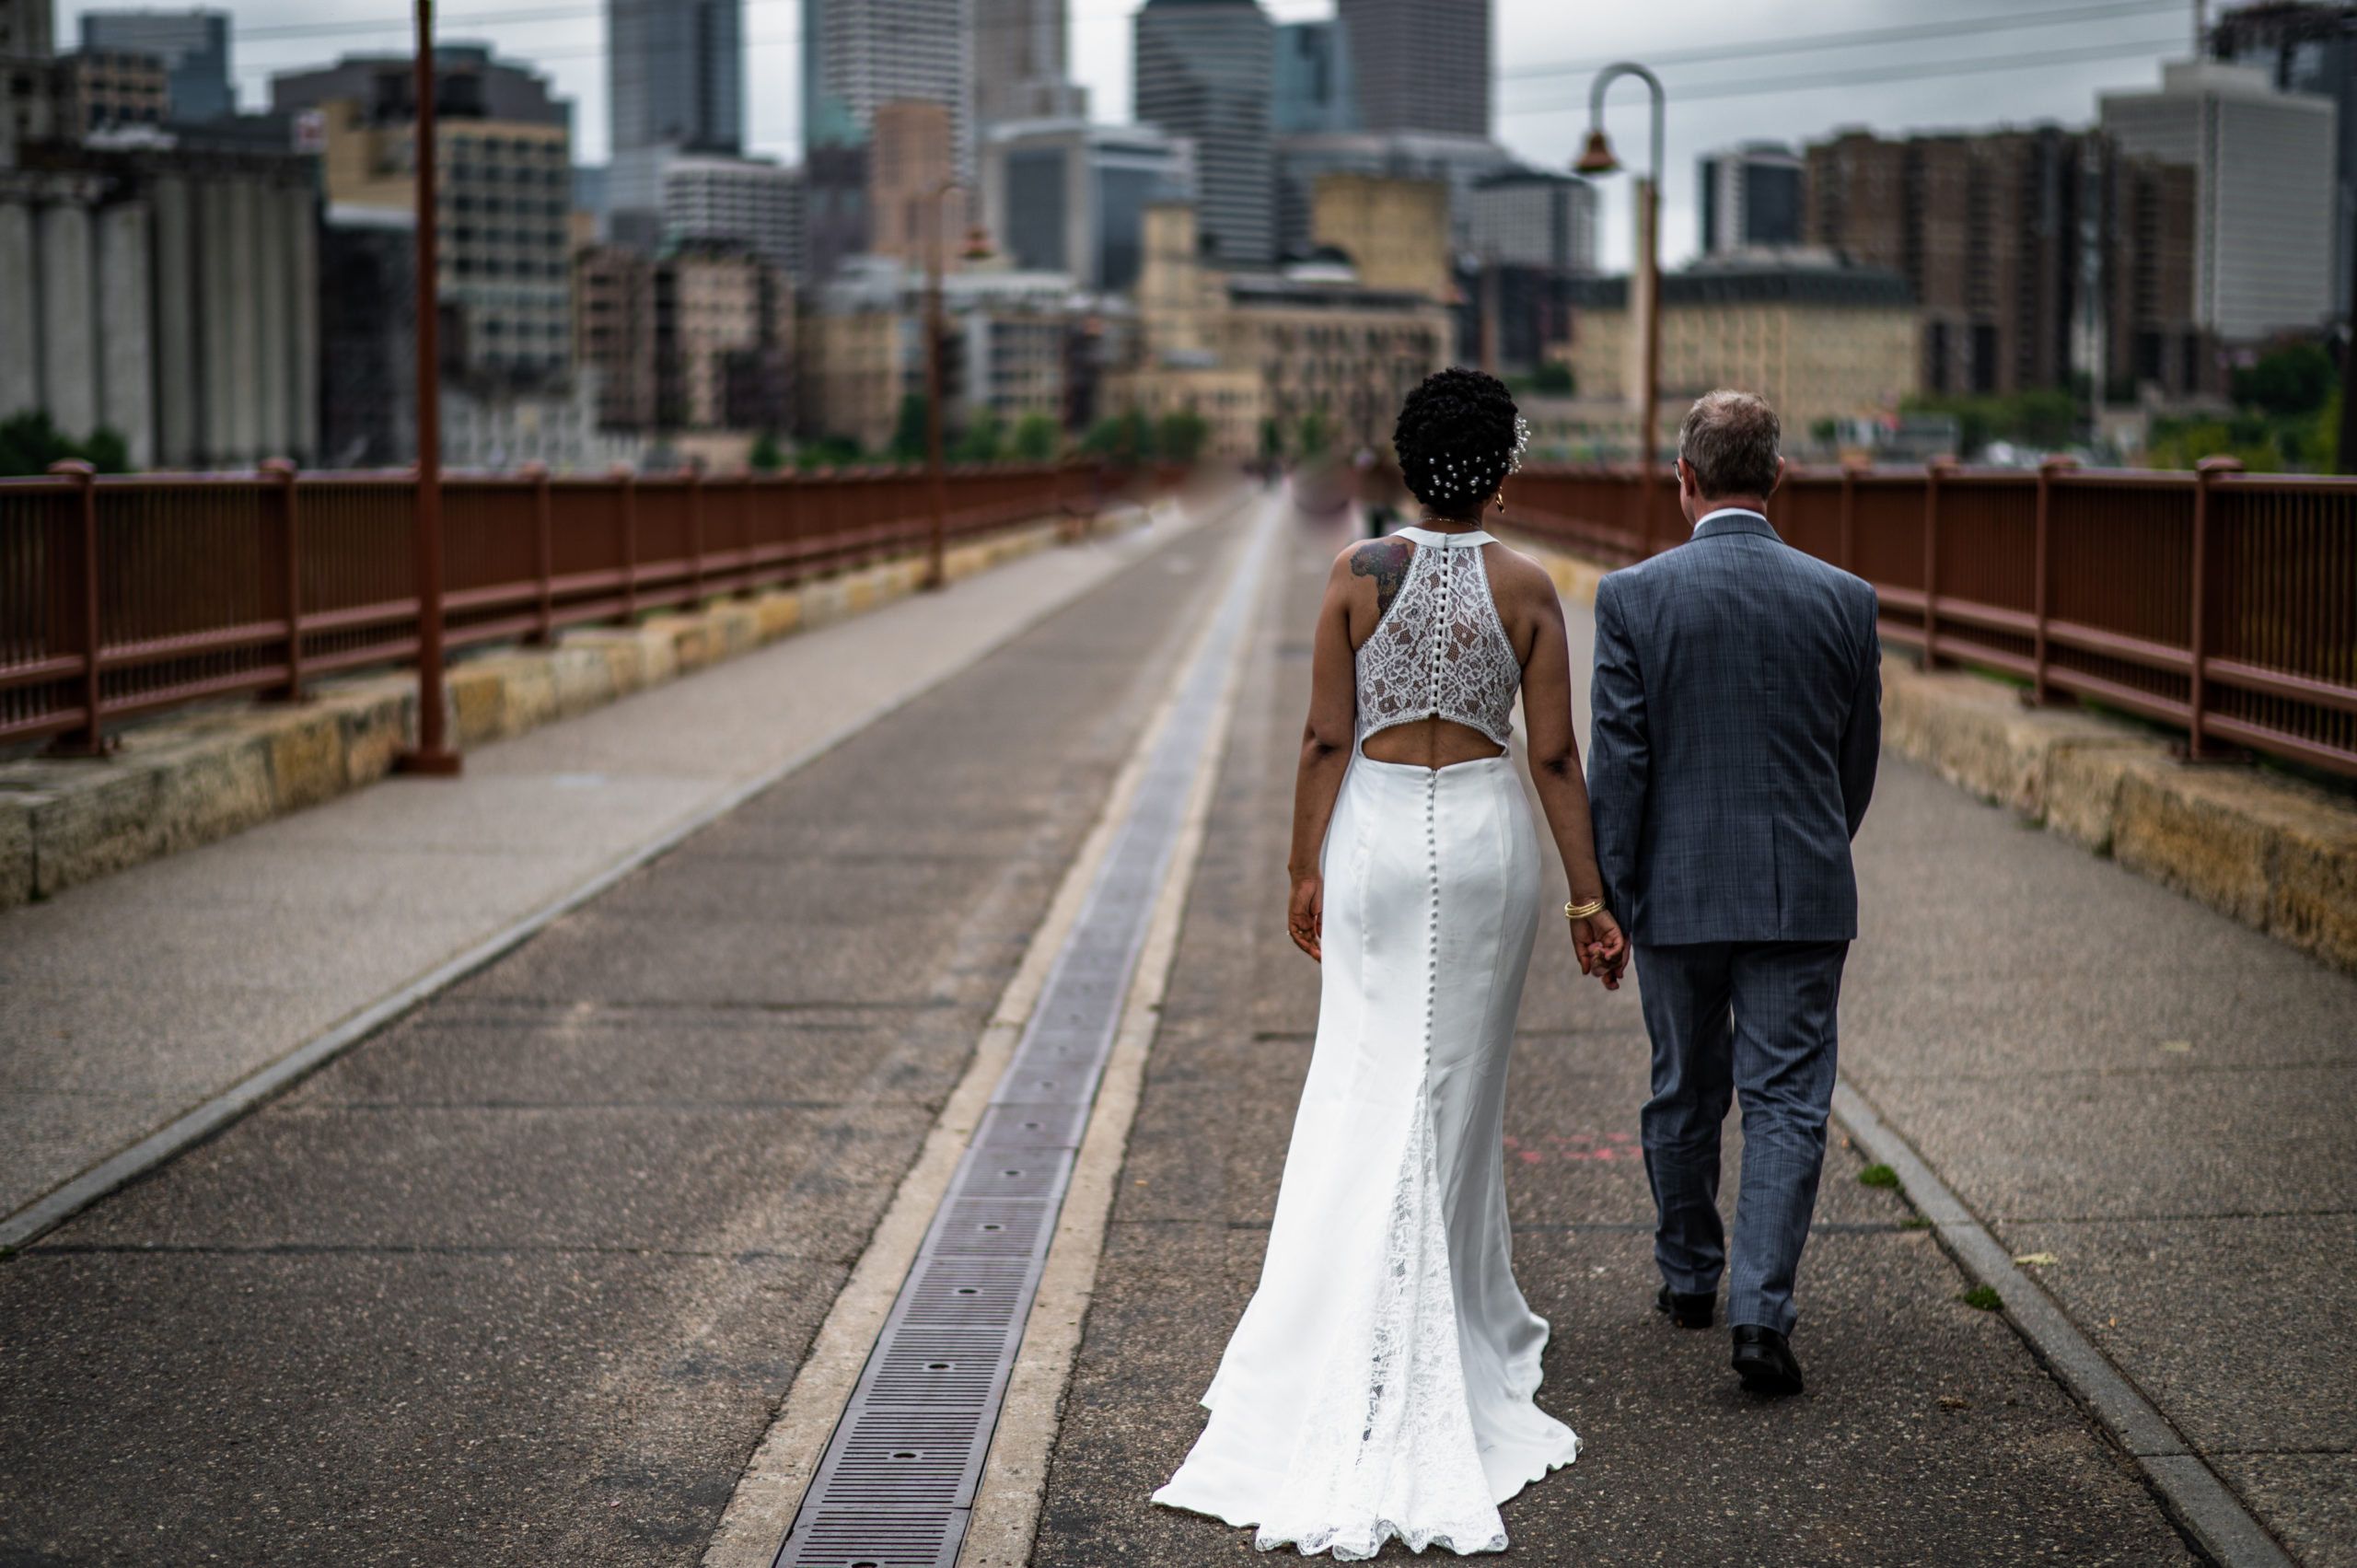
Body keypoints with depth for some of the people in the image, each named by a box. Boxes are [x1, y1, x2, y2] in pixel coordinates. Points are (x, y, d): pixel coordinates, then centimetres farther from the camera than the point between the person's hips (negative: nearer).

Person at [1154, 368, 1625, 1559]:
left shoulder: (1356, 576, -5)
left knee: (1369, 1086, 6)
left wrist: (1305, 871, 4)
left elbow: (1326, 740, -5)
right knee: (1459, 1085, 11)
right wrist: (1588, 893, 2)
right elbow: (1554, 756, -4)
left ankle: (1364, 1339, 3)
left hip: (1375, 832, 0)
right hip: (1487, 835, 0)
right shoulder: (1527, 588, -4)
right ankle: (1458, 1322, 19)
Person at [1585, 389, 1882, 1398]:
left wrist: (1608, 898, -1)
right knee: (1787, 1103, 2)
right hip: (1803, 894, 0)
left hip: (1677, 893, 0)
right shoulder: (1843, 599, -2)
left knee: (1685, 1095, 16)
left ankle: (1688, 1280, 33)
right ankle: (1761, 1314, -8)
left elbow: (1615, 763, -9)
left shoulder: (1633, 597, -9)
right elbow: (1859, 756, 7)